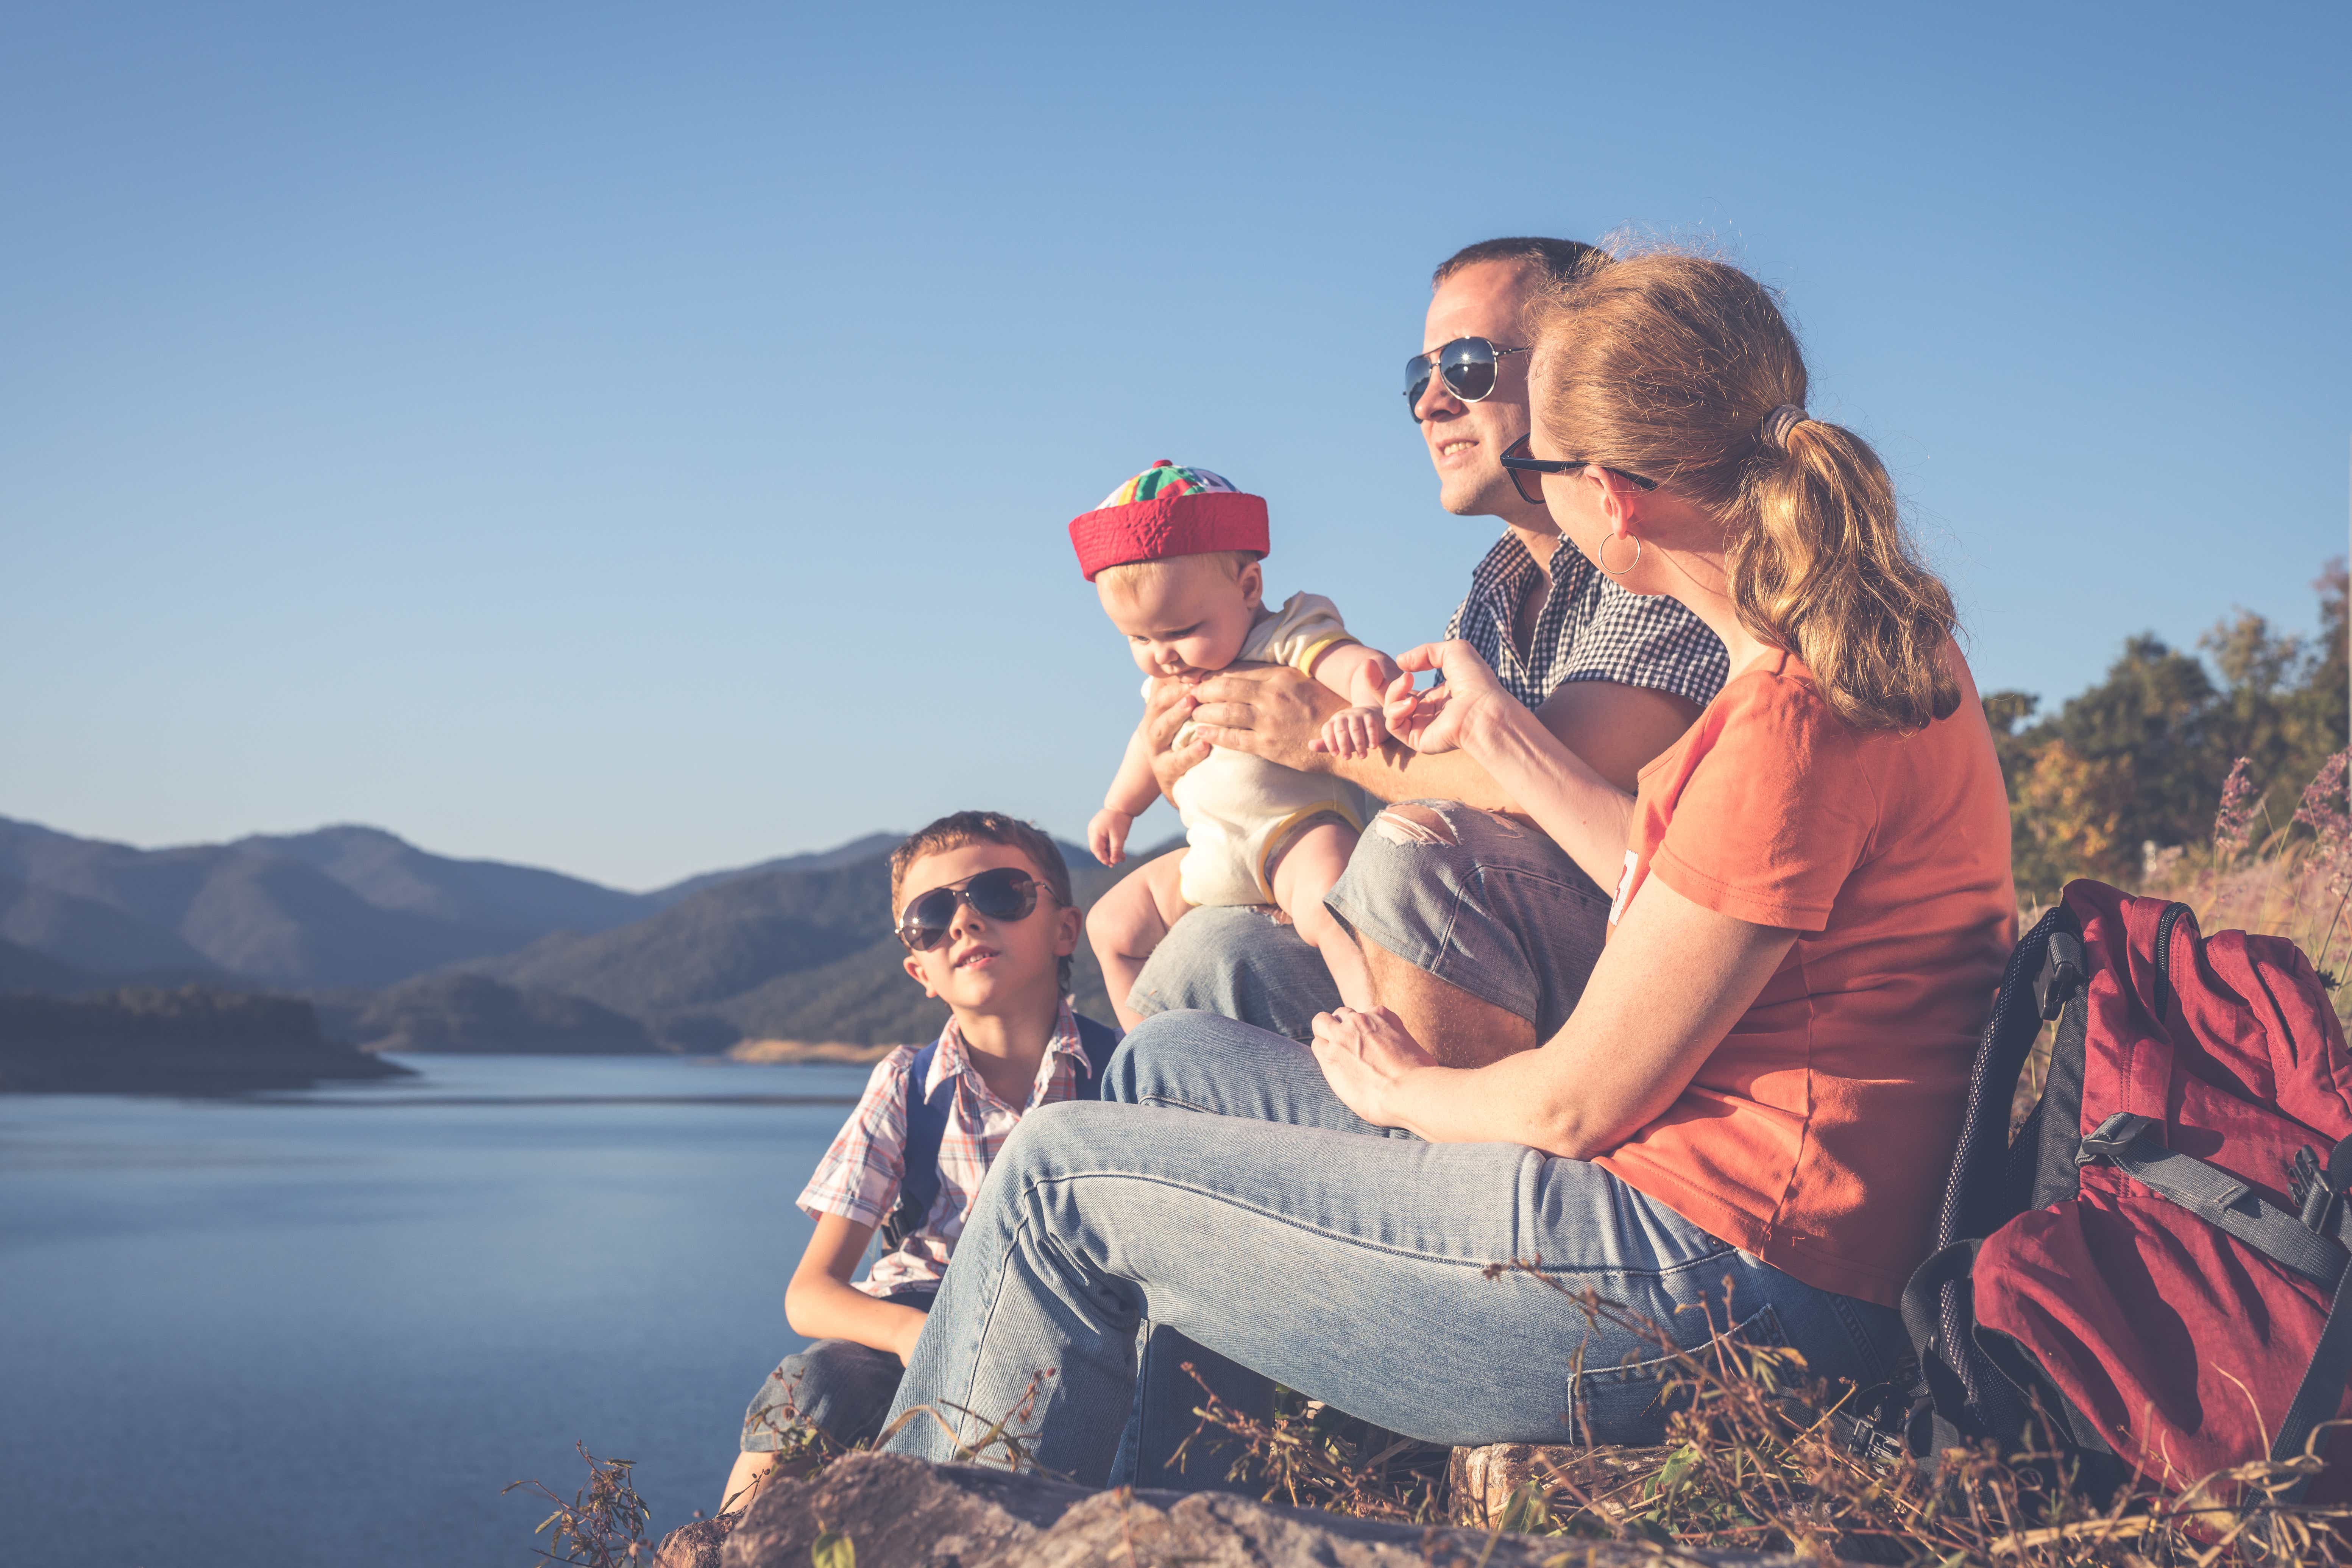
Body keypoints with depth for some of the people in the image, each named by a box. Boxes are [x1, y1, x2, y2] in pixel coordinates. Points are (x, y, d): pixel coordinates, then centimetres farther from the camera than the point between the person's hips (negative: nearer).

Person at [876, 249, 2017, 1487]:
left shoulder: (1793, 721, -24)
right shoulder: (1874, 645, 7)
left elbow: (1579, 1100, -18)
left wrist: (1399, 1088, 2)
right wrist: (1496, 732, 23)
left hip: (1694, 1284, -10)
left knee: (1062, 1180, -2)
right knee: (1172, 1062, 19)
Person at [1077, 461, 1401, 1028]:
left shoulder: (1286, 640, -12)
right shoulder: (1168, 681, 13)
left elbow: (1363, 664, -31)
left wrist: (1369, 705, -54)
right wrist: (1118, 808, 46)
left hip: (1300, 830, -9)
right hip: (1215, 854, 9)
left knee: (1328, 906, -39)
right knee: (1113, 924, 12)